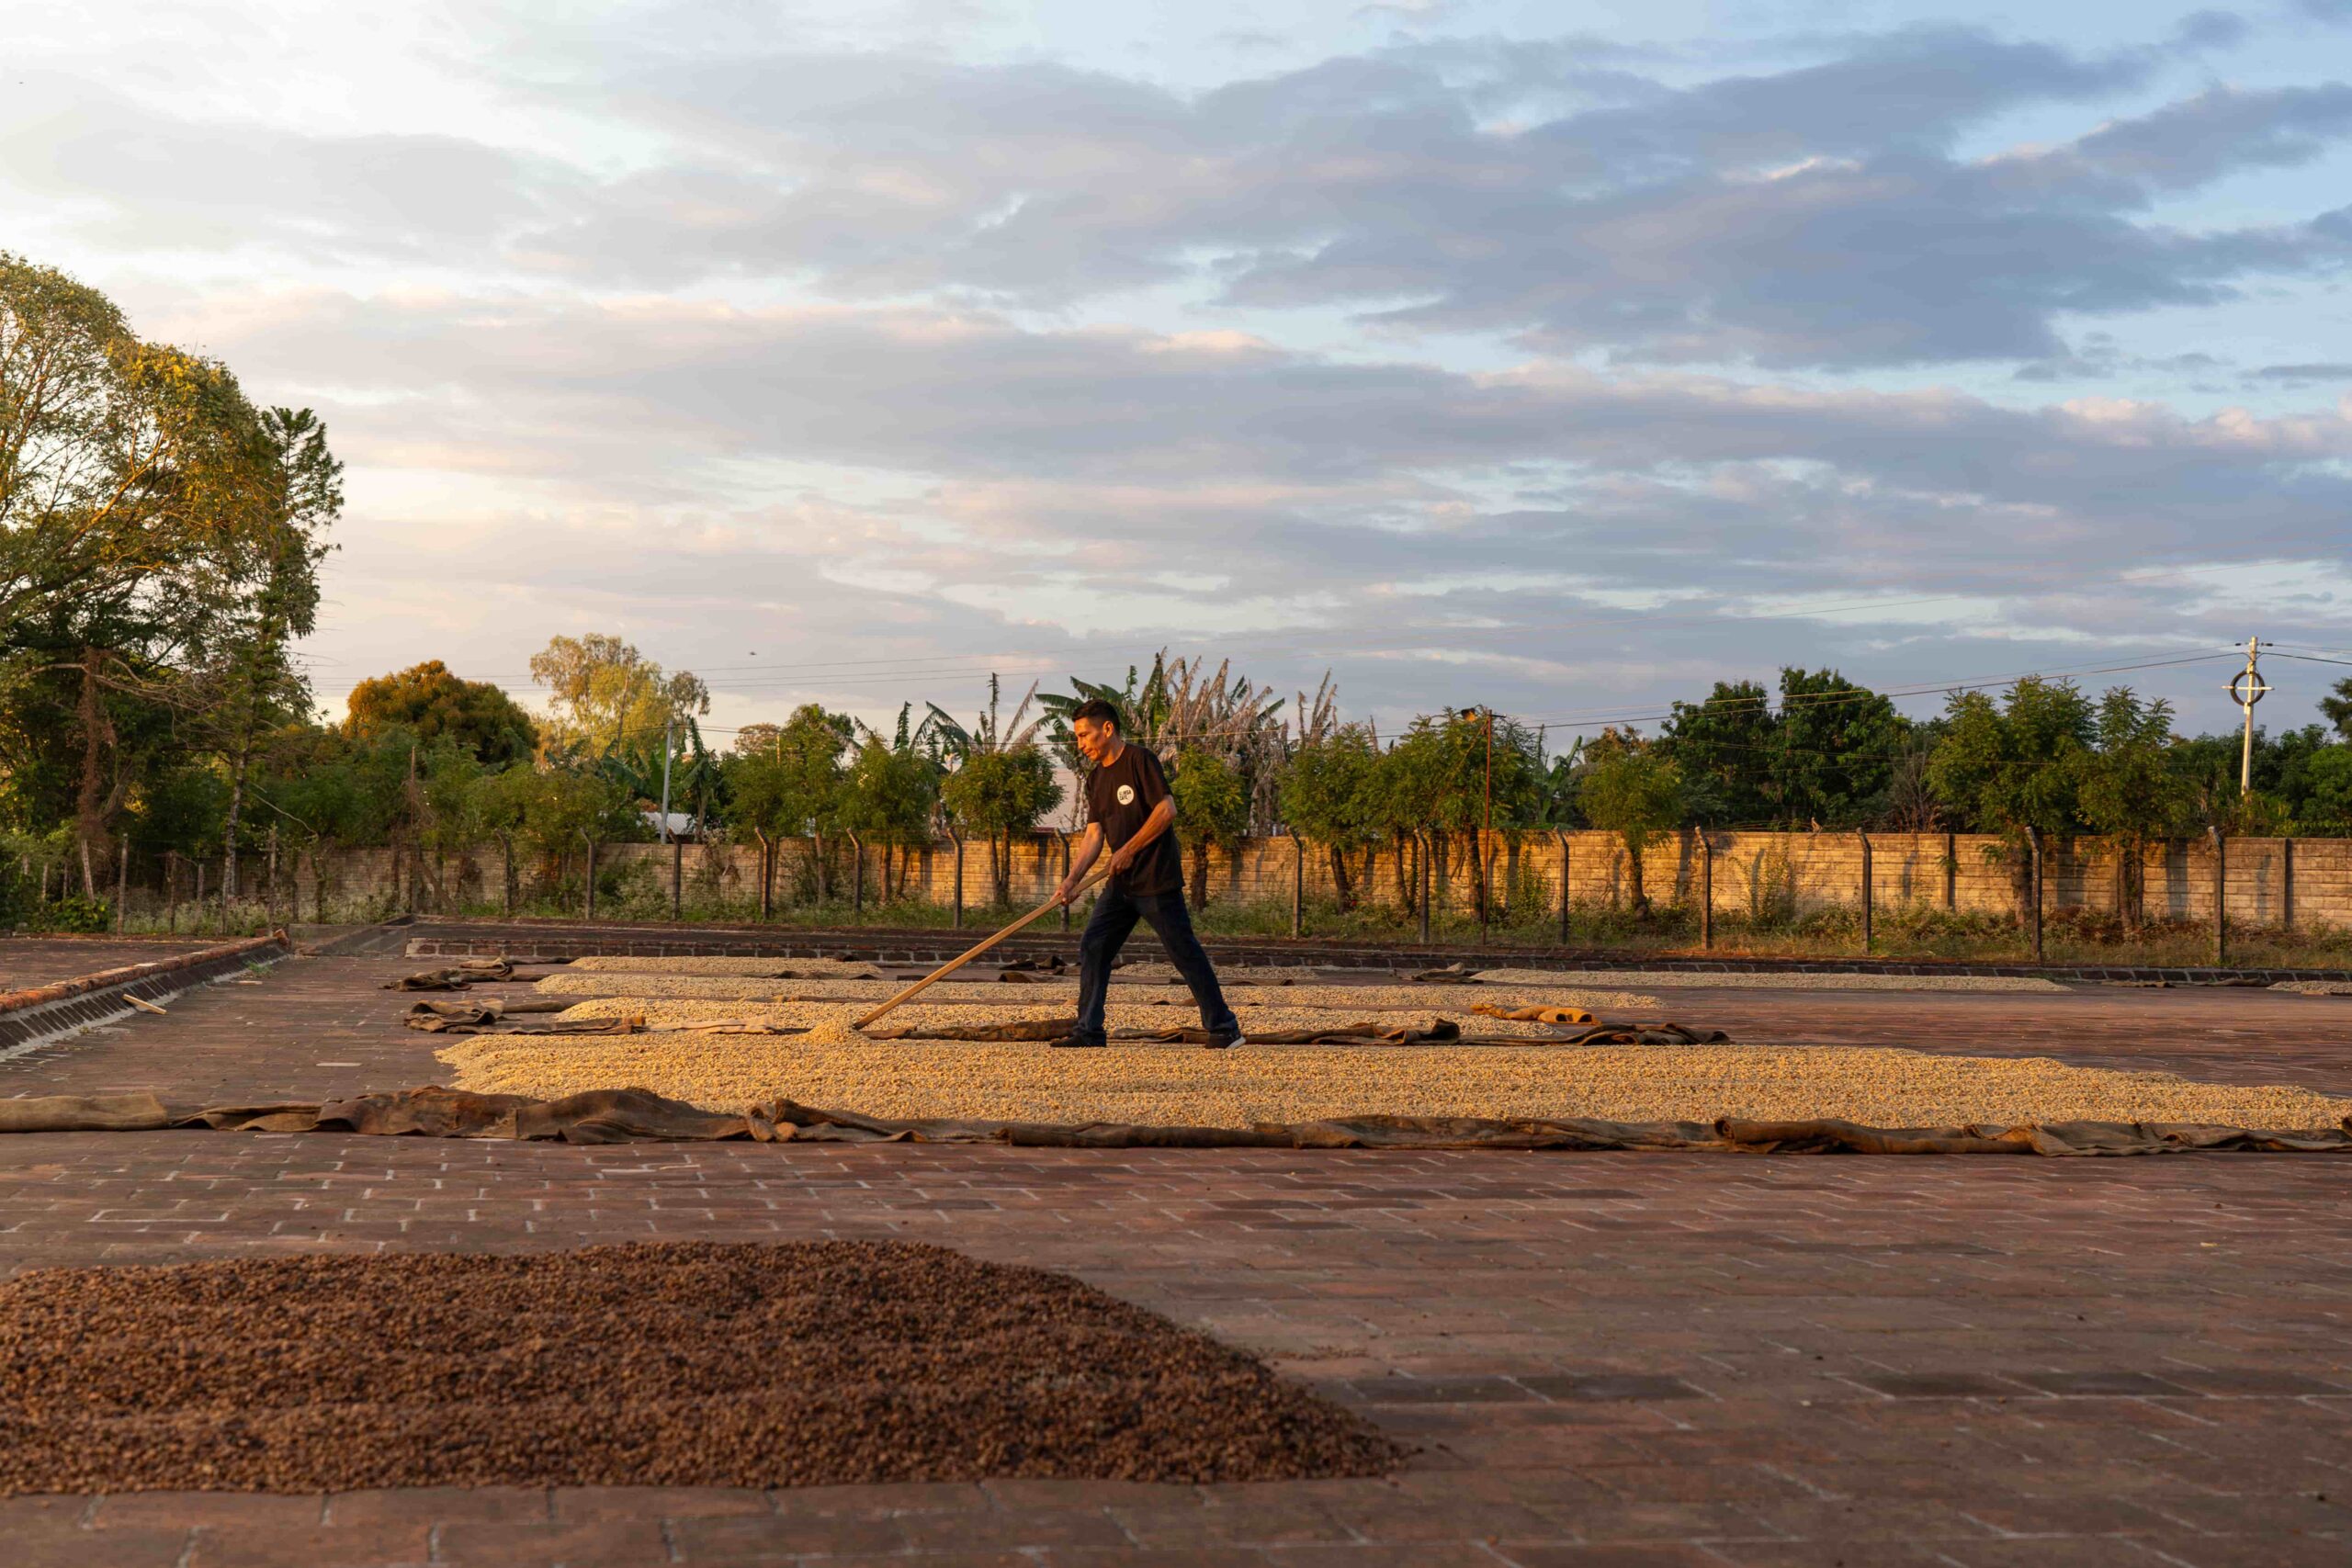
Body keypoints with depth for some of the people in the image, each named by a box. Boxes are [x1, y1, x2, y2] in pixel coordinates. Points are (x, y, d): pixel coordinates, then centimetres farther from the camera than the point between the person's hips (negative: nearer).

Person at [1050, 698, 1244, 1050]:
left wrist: (1129, 850, -16)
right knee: (1092, 948, 2)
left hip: (1157, 879, -8)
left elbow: (1166, 810, -18)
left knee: (1185, 954, -4)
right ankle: (1089, 1030, 7)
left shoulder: (1140, 760, -10)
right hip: (1121, 883, 8)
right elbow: (1093, 835, 11)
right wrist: (1072, 879, -1)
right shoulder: (1096, 779, 14)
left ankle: (1224, 1028, 5)